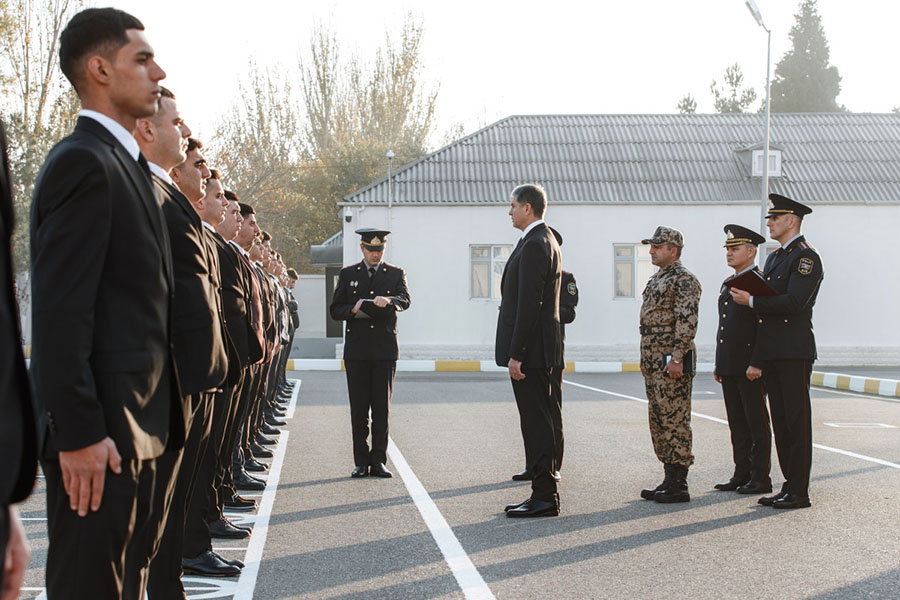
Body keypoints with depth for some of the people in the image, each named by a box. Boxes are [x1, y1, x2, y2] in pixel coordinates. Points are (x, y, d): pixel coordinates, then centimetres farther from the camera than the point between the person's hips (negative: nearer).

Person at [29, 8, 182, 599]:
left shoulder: (125, 163, 17)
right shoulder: (82, 162, -14)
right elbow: (60, 311, -20)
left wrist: (151, 420, 17)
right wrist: (78, 433, -22)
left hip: (137, 423, 10)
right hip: (101, 429, -10)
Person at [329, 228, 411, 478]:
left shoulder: (396, 274, 10)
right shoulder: (348, 274, 11)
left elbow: (405, 300, -8)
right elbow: (335, 310, 8)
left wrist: (389, 301, -29)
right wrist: (353, 309, -13)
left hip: (385, 349, 0)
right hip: (357, 350, 0)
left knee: (382, 409, 0)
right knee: (359, 409, 2)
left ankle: (379, 460, 6)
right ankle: (361, 462, 7)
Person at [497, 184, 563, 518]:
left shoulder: (534, 245, -16)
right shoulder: (545, 241, 17)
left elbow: (529, 304, -22)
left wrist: (516, 354, -21)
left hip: (530, 351, -11)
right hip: (536, 351, 11)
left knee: (537, 422, -6)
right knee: (537, 422, 13)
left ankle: (545, 498, -2)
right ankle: (543, 494, 18)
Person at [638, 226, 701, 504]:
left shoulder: (684, 279, -11)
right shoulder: (656, 279, 19)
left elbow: (687, 322, -19)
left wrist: (677, 358, -23)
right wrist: (645, 359, 20)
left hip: (672, 362, -10)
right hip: (653, 363, 10)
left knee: (674, 421, -7)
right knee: (658, 421, 11)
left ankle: (679, 486, -4)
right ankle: (669, 479, 18)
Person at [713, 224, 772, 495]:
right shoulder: (728, 284, 18)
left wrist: (757, 363, -21)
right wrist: (719, 364, 19)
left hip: (751, 368, -9)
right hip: (729, 367, 9)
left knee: (757, 422, -2)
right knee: (737, 422, 11)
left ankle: (761, 479, 3)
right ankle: (742, 475, 17)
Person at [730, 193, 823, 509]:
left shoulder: (807, 258, -9)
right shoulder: (773, 258, 20)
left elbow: (793, 303, -21)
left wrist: (751, 301, -14)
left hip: (794, 353, -9)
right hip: (771, 353, 9)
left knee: (797, 421, -5)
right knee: (780, 422, 11)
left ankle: (799, 492, -1)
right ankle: (789, 485, 17)